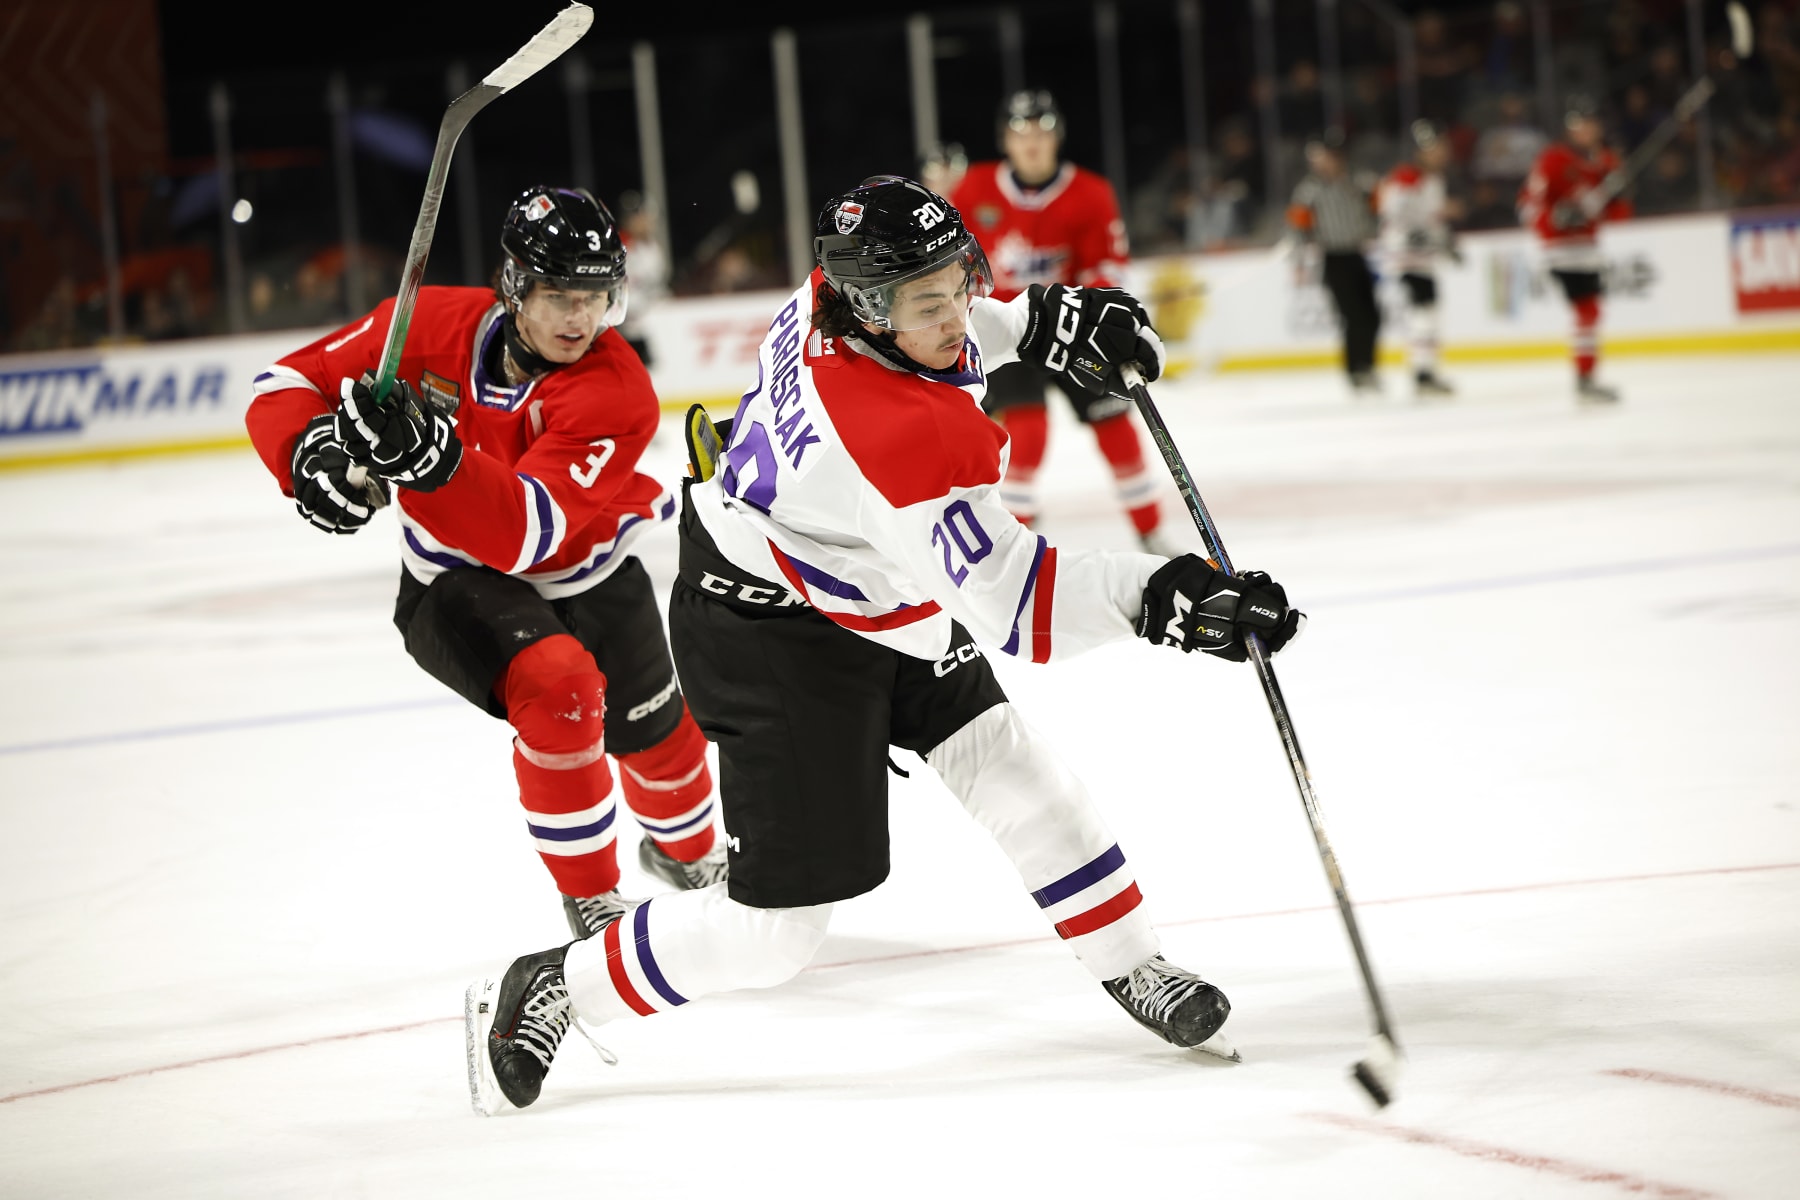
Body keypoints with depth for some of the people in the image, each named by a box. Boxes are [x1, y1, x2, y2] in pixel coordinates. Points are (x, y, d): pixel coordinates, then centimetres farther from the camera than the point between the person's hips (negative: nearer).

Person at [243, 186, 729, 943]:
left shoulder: (616, 393, -30)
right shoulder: (429, 326, -22)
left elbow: (530, 532, -42)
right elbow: (287, 385, -16)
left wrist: (432, 458, -58)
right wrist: (312, 452, -39)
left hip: (585, 574, 1)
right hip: (455, 579, -1)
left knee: (653, 731, 14)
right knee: (554, 682, -29)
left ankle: (684, 851, 53)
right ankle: (590, 904, -13)